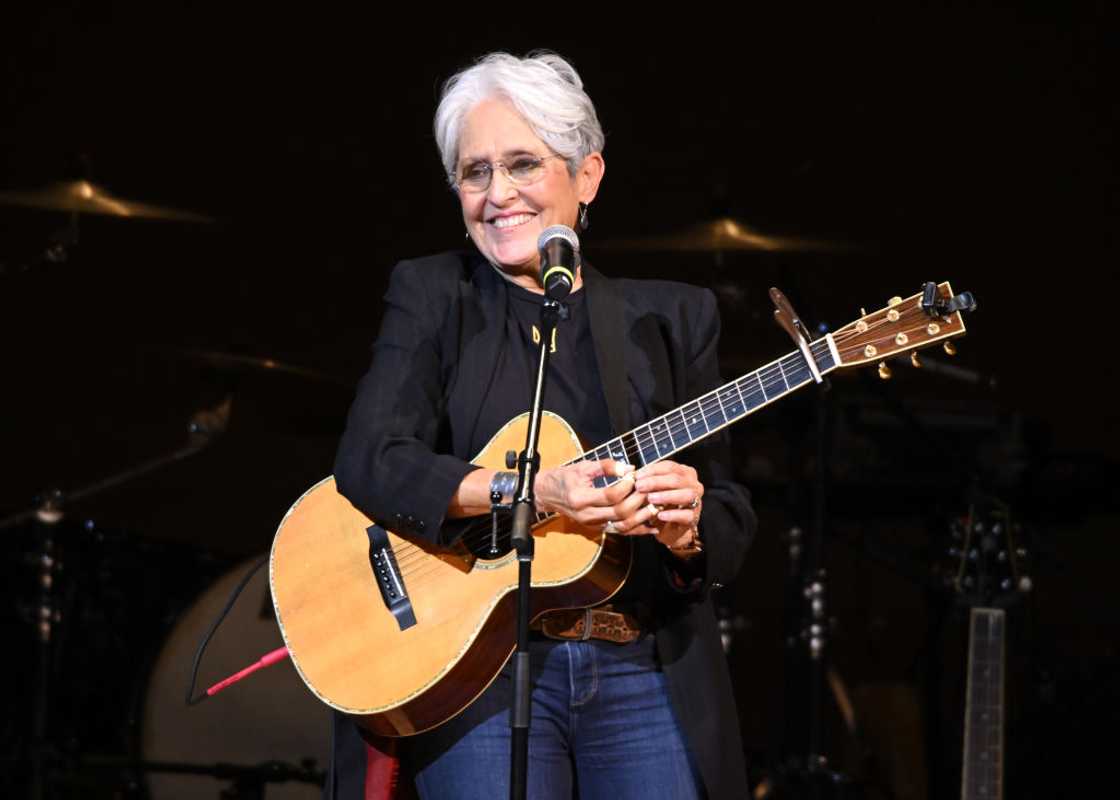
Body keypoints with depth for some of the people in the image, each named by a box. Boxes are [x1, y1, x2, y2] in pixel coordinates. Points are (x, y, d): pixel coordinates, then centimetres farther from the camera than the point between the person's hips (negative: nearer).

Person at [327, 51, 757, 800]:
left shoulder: (671, 319, 10)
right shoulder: (433, 297, 5)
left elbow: (732, 522, 9)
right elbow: (371, 461, -9)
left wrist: (687, 530, -14)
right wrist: (531, 491, -22)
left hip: (645, 675, 2)